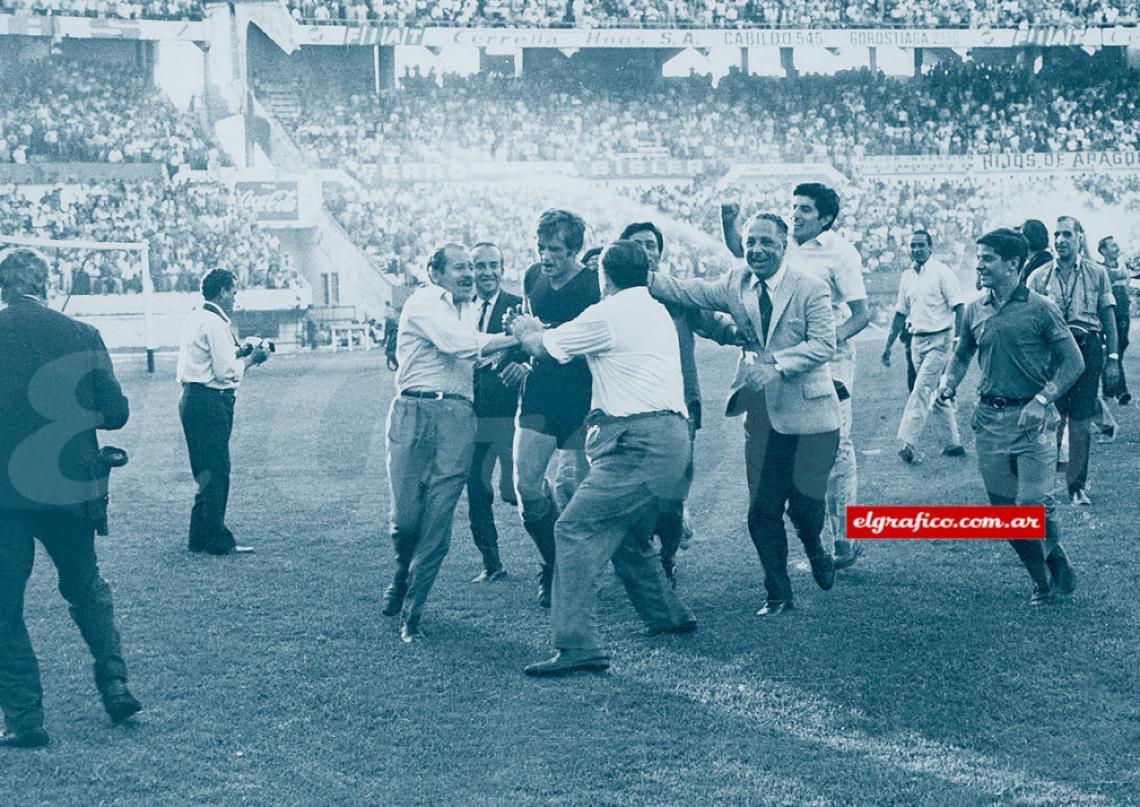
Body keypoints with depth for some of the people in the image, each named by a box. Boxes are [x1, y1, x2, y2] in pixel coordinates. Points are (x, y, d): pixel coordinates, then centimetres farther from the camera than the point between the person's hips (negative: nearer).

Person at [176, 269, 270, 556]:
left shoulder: (195, 318, 15)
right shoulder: (214, 323, -15)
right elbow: (227, 372, -18)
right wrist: (250, 359, -3)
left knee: (208, 472, 15)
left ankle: (201, 537, 20)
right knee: (216, 471, -5)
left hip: (194, 400, 10)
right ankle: (217, 540, -1)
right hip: (210, 402, -10)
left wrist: (239, 352, 13)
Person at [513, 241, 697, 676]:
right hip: (671, 438, 10)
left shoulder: (607, 314, -6)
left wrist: (525, 329, 27)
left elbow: (543, 346, 5)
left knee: (576, 529, -13)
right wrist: (541, 331, 35)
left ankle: (577, 644, -21)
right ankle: (668, 615, 37)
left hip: (639, 440, -10)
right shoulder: (657, 311, 21)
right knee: (628, 536, 25)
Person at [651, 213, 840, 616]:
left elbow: (824, 344, -14)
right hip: (761, 414, 3)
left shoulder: (810, 288, -7)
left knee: (804, 501, -2)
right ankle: (778, 594, 20)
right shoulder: (735, 284, 5)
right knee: (762, 511, 3)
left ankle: (817, 553, 34)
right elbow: (687, 291, -5)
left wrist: (777, 365, -26)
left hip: (807, 412, -3)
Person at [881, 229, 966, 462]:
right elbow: (900, 313, 18)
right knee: (937, 394, 10)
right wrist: (888, 345, 16)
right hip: (917, 341, 7)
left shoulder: (942, 273, -7)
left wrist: (957, 339, -19)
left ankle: (907, 443, -16)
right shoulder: (907, 277, 13)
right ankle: (956, 442, 19)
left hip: (939, 340, -7)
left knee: (921, 391, -14)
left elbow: (958, 307, -10)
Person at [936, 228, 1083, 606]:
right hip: (990, 419, 5)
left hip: (1031, 418, -5)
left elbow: (1073, 361, -7)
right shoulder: (975, 312, 8)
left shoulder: (1040, 308, -6)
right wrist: (948, 383, 3)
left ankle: (1060, 569, 15)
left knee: (1033, 505, -11)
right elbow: (962, 355, 22)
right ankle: (1042, 580, 22)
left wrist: (1042, 400, -17)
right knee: (1003, 507, 7)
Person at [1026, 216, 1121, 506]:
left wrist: (1113, 359, 1)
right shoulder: (1038, 276, 5)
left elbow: (1108, 317, 6)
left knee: (1080, 424, 3)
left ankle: (1077, 485, 13)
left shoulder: (1097, 273, 6)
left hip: (1088, 349, 0)